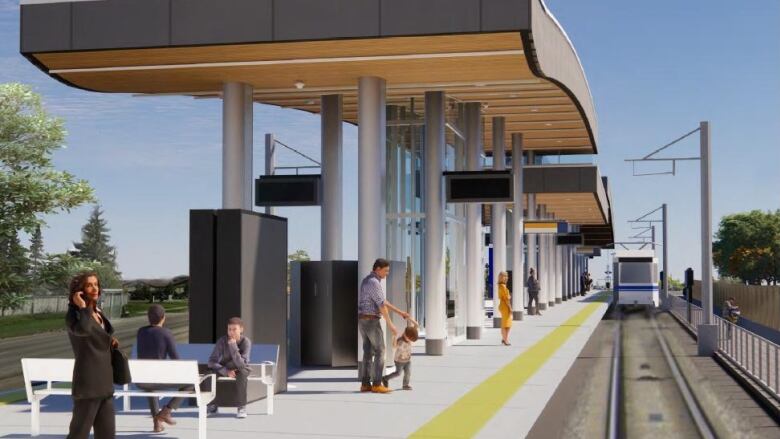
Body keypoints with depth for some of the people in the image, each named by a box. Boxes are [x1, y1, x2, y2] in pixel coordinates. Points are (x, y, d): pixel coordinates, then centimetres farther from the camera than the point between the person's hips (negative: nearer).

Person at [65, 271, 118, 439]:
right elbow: (82, 330, -35)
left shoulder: (98, 313, 13)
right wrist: (82, 307, -19)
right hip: (87, 384, -8)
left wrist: (111, 342, 8)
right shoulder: (73, 314, -10)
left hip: (103, 383, 8)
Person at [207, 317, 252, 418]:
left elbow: (241, 364, -34)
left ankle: (242, 407, -25)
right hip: (224, 368, 2)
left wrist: (233, 346, -41)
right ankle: (212, 405, -8)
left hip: (241, 369, -2)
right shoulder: (222, 340, -19)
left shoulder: (246, 342, -23)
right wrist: (226, 371, -35)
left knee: (241, 372, -37)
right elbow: (212, 362, -21)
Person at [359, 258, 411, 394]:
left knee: (368, 352, 9)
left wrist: (399, 312, 20)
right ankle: (377, 385, -7)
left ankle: (365, 384, 7)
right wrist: (390, 324, -14)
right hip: (371, 321, -10)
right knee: (379, 352, -5)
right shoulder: (374, 283, -18)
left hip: (363, 320, 10)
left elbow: (382, 301, 22)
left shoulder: (367, 281, 17)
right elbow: (381, 305, -19)